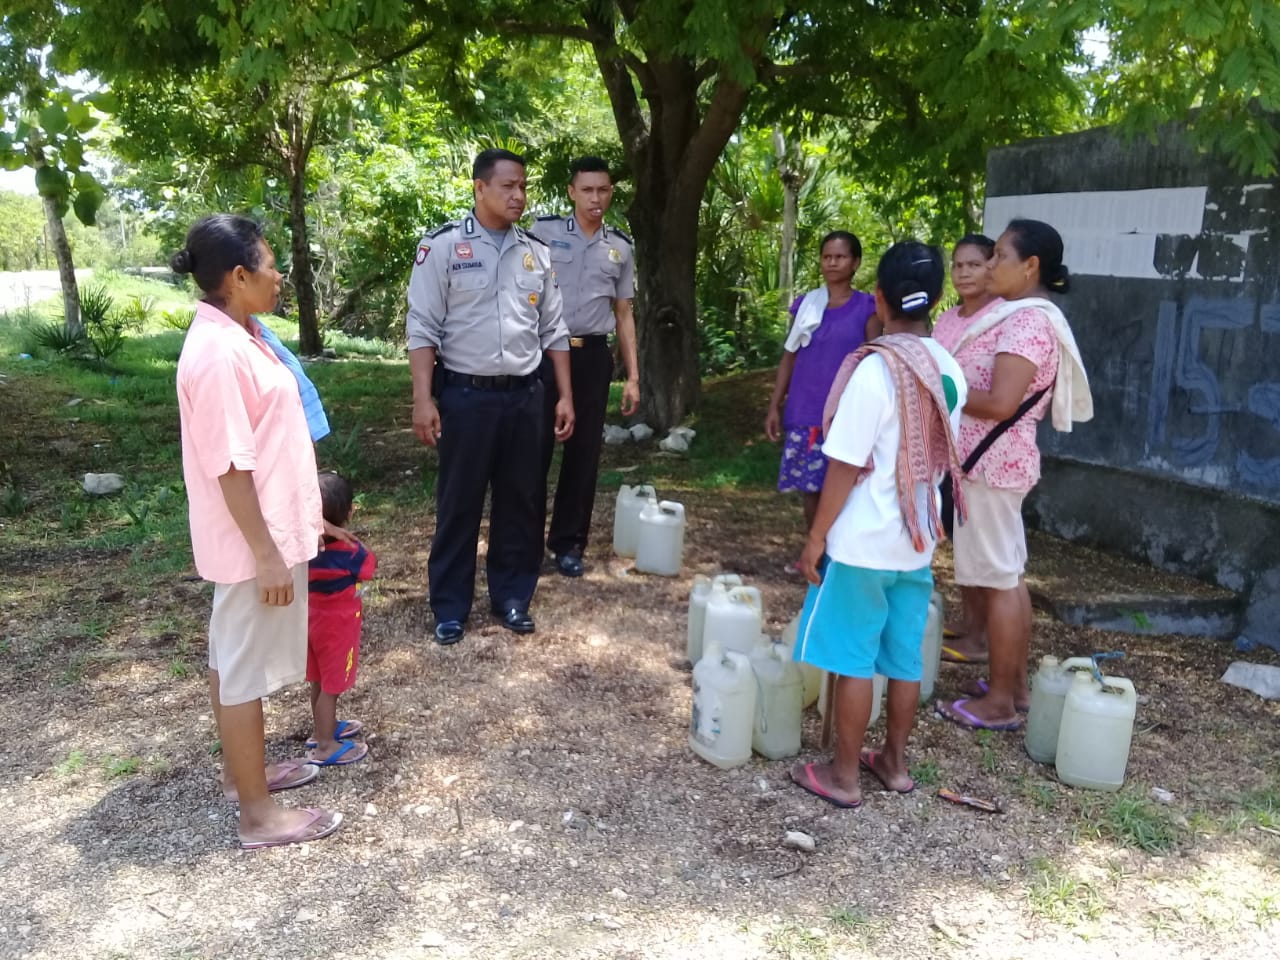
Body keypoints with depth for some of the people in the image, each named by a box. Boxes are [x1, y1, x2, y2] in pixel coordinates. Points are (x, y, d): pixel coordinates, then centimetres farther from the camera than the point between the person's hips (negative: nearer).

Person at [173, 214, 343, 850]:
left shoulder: (234, 336, 8)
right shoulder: (219, 354, -24)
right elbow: (231, 468, -24)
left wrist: (296, 525, 21)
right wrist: (267, 554, -21)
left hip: (264, 530, 10)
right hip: (253, 540, -10)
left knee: (233, 655, 20)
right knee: (246, 666, 1)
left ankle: (241, 770, 37)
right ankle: (258, 815, 15)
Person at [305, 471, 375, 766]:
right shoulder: (350, 552, -27)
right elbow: (370, 565, -8)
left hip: (313, 619, 6)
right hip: (338, 625, -6)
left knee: (320, 681, 23)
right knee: (331, 685, 7)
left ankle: (324, 727, 41)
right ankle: (325, 746, 17)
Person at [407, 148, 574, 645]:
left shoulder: (536, 252, 8)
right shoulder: (443, 246, -5)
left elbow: (553, 330, 11)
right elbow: (422, 328, -8)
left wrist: (565, 396, 7)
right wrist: (423, 399, -14)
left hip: (524, 395, 4)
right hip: (465, 394, -4)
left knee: (521, 501, 11)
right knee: (459, 503, 6)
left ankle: (512, 597, 26)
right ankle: (450, 607, 19)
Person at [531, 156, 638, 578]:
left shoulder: (621, 247, 10)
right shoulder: (543, 231, -1)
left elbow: (623, 313, 14)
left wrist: (633, 376, 10)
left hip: (593, 356, 3)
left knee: (584, 453, 9)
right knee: (535, 447, -2)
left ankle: (568, 542, 22)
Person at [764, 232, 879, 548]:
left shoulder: (867, 308, -1)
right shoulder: (806, 304, 8)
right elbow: (789, 357, 10)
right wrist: (775, 406, 7)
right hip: (805, 413, 3)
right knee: (810, 487, 9)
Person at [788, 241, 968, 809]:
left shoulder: (874, 369, -19)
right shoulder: (949, 372, 2)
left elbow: (846, 467, -18)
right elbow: (942, 458, 11)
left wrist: (816, 538, -10)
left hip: (863, 543, -7)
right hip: (917, 540, 7)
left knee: (852, 660, 4)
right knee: (905, 657, 16)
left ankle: (843, 776, 15)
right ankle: (893, 762, 30)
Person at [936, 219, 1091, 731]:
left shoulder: (1028, 322, -17)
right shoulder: (1017, 316, 15)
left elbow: (999, 403, -24)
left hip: (994, 462, -10)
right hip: (995, 460, 10)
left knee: (997, 579, -3)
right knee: (1008, 575, 15)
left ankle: (999, 701, 7)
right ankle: (1015, 685, 26)